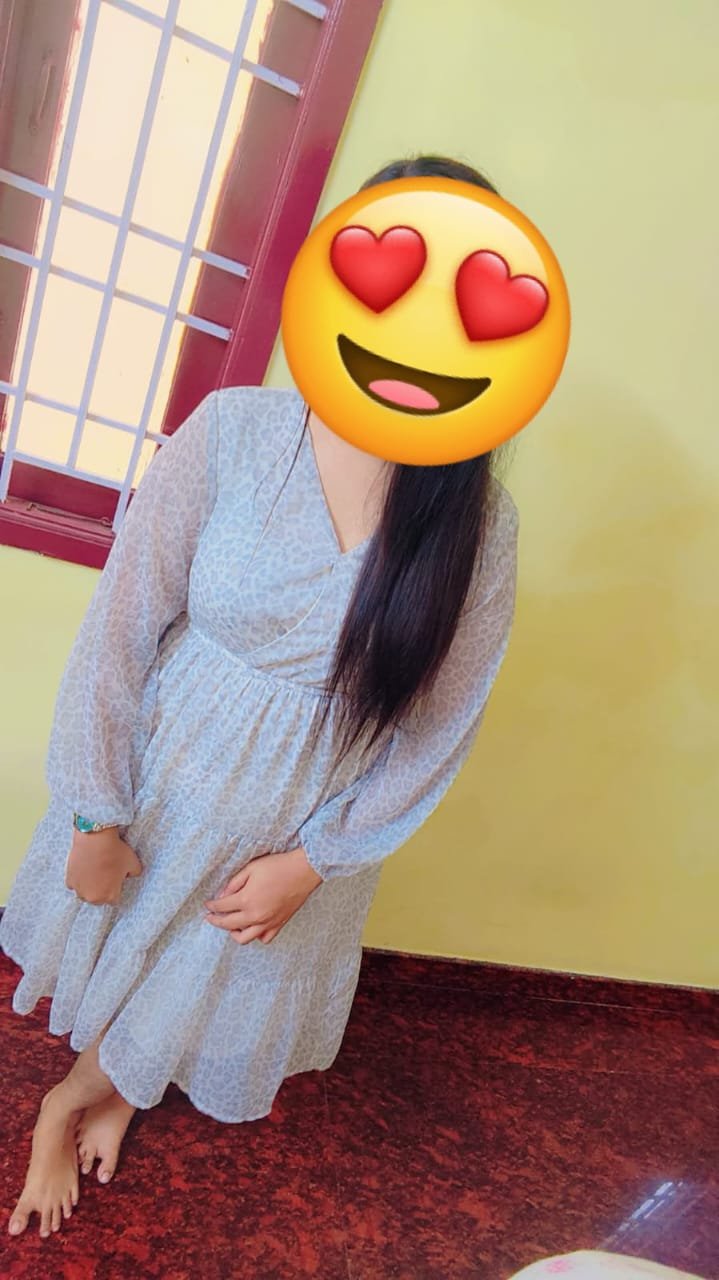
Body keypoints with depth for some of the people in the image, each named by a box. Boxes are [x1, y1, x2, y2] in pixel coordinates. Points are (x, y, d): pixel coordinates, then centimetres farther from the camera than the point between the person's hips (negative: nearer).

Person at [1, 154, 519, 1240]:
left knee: (212, 981, 24)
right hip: (168, 772, 0)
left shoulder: (478, 522, -17)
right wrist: (97, 814, -8)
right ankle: (108, 1092, 61)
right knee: (116, 939, 23)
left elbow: (439, 726, -8)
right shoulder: (233, 433, -20)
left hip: (306, 820, 1)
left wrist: (314, 859, -7)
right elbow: (121, 629, -13)